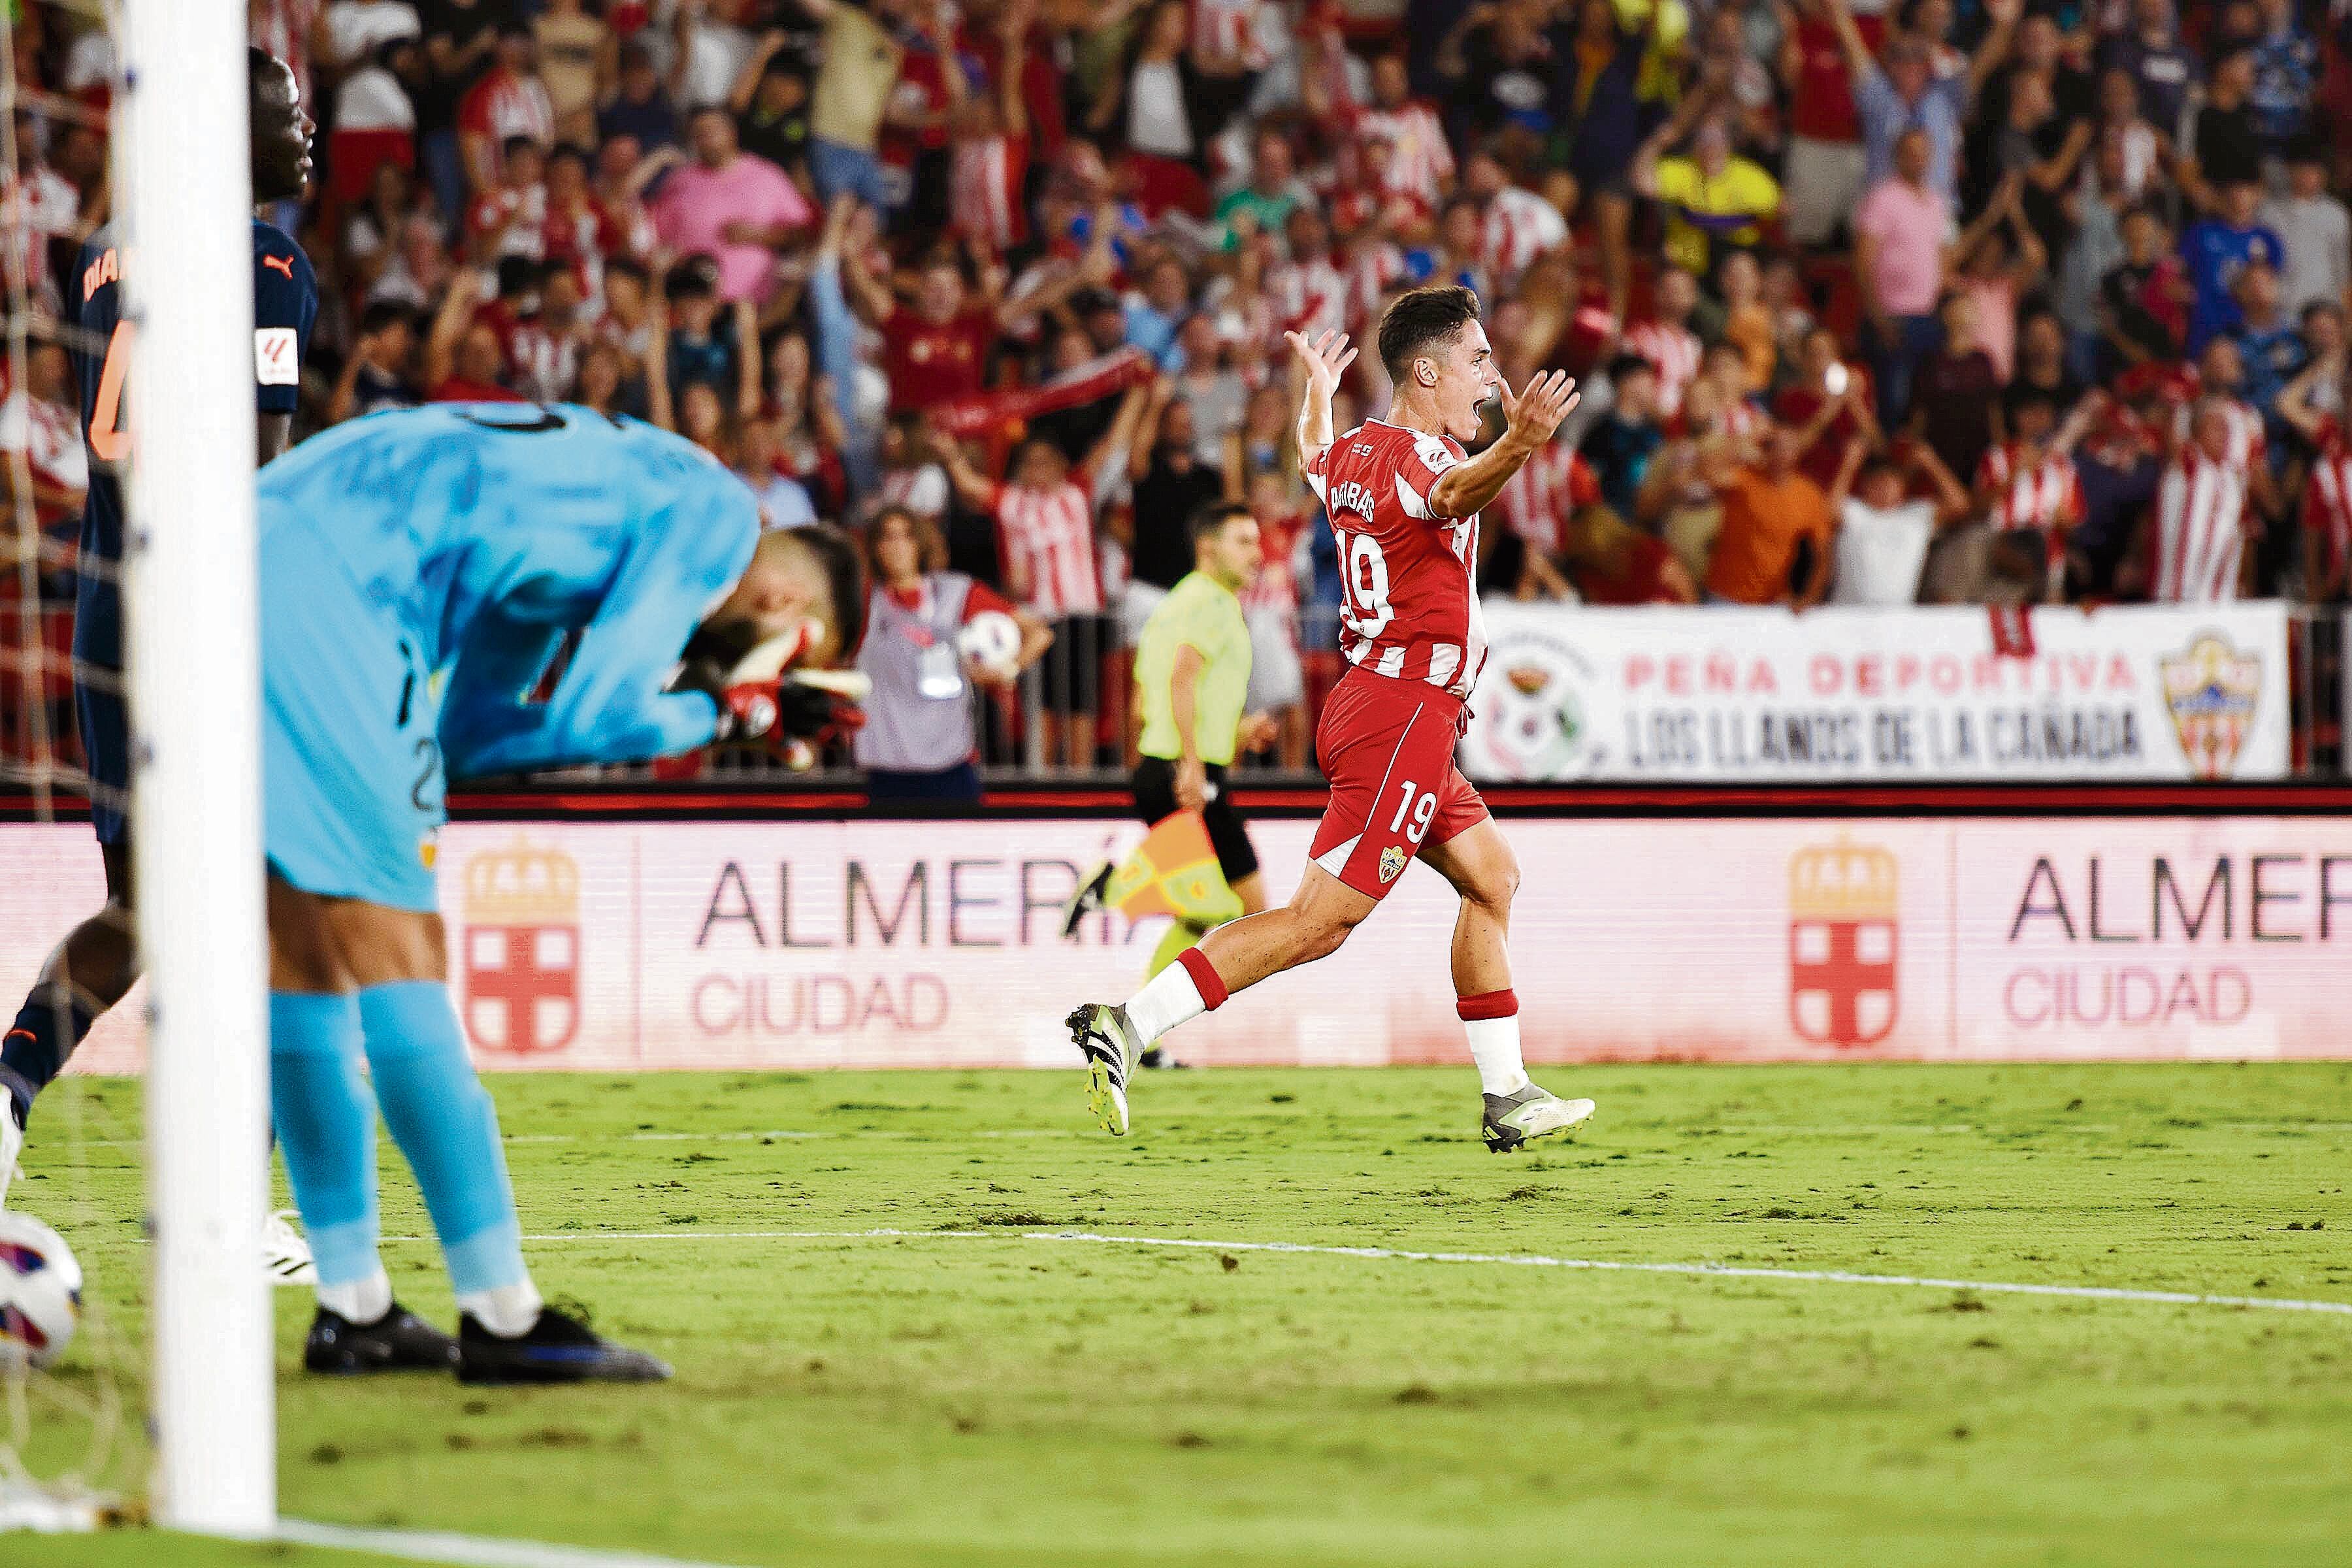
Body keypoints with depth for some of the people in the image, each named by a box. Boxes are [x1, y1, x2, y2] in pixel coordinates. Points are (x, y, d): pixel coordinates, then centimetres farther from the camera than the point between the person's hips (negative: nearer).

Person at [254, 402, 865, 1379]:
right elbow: (596, 717, -9)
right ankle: (501, 1321, -4)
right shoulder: (718, 512, 1)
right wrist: (723, 712, 10)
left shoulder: (620, 494, 28)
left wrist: (712, 700, 22)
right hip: (313, 591, -10)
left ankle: (353, 1308, 18)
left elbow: (465, 735, 25)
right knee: (396, 951, -7)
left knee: (300, 954, 13)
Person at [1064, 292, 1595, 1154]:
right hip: (1406, 710, -11)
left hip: (1369, 694, 11)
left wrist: (1318, 387, 59)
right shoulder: (1416, 458, -16)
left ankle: (1506, 1098, 23)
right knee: (1319, 922, -12)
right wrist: (1516, 446, -63)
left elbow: (1314, 457, 37)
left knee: (1491, 876, 19)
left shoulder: (1353, 451, 12)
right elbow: (1451, 494, -42)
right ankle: (1127, 1025, -15)